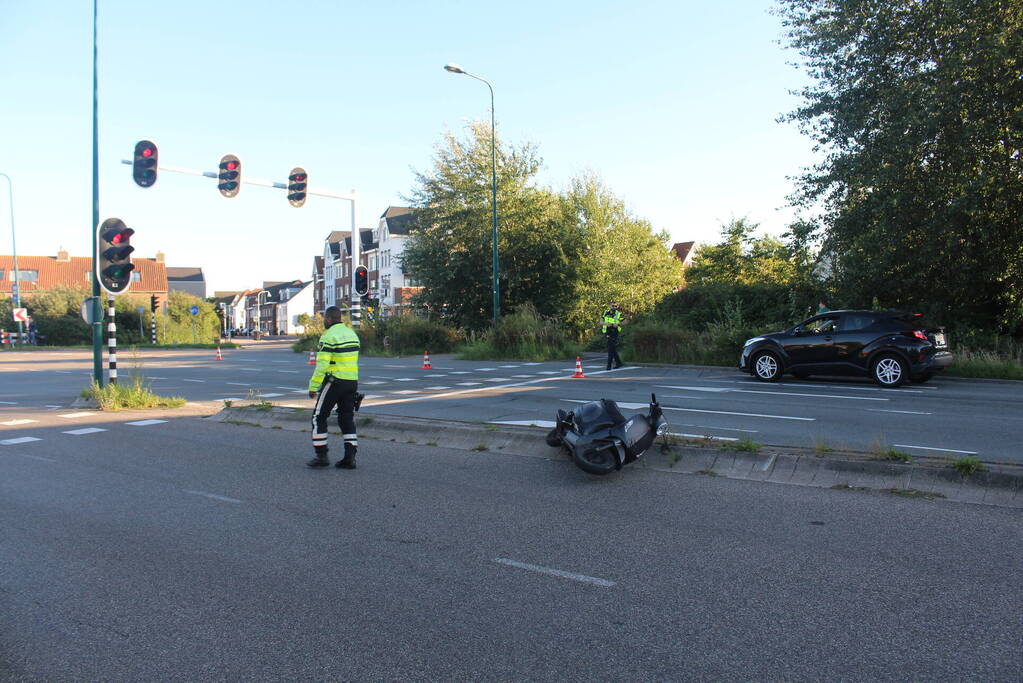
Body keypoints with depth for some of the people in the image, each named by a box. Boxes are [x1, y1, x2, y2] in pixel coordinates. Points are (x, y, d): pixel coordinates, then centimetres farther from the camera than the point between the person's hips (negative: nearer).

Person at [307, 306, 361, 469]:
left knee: (319, 417, 6)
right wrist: (351, 383, 18)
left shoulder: (329, 336, -12)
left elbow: (322, 364, -18)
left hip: (333, 382, -7)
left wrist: (313, 386, -13)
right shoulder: (352, 333, 12)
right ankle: (350, 458, 5)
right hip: (352, 382, 7)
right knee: (347, 419, 10)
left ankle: (321, 456, 6)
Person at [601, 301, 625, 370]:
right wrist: (605, 323, -13)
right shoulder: (606, 313, 9)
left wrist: (618, 324, -19)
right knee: (613, 349, 13)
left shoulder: (618, 314, -3)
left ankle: (609, 365, -7)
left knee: (611, 349, -9)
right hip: (607, 333, 5)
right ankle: (618, 363, 26)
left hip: (614, 333, -5)